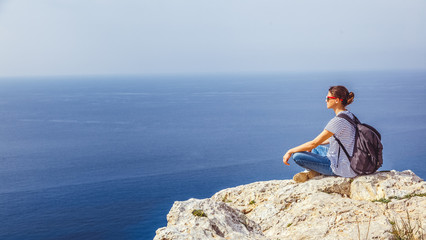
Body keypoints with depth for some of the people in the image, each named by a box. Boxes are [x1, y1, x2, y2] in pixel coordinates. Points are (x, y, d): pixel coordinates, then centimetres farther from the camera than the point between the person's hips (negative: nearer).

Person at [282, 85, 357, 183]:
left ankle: (314, 172, 8)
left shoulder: (338, 120, -23)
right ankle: (312, 171, 12)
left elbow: (314, 143, -19)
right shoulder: (349, 115, 7)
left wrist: (290, 151, -10)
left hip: (342, 168, -10)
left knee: (297, 156, -15)